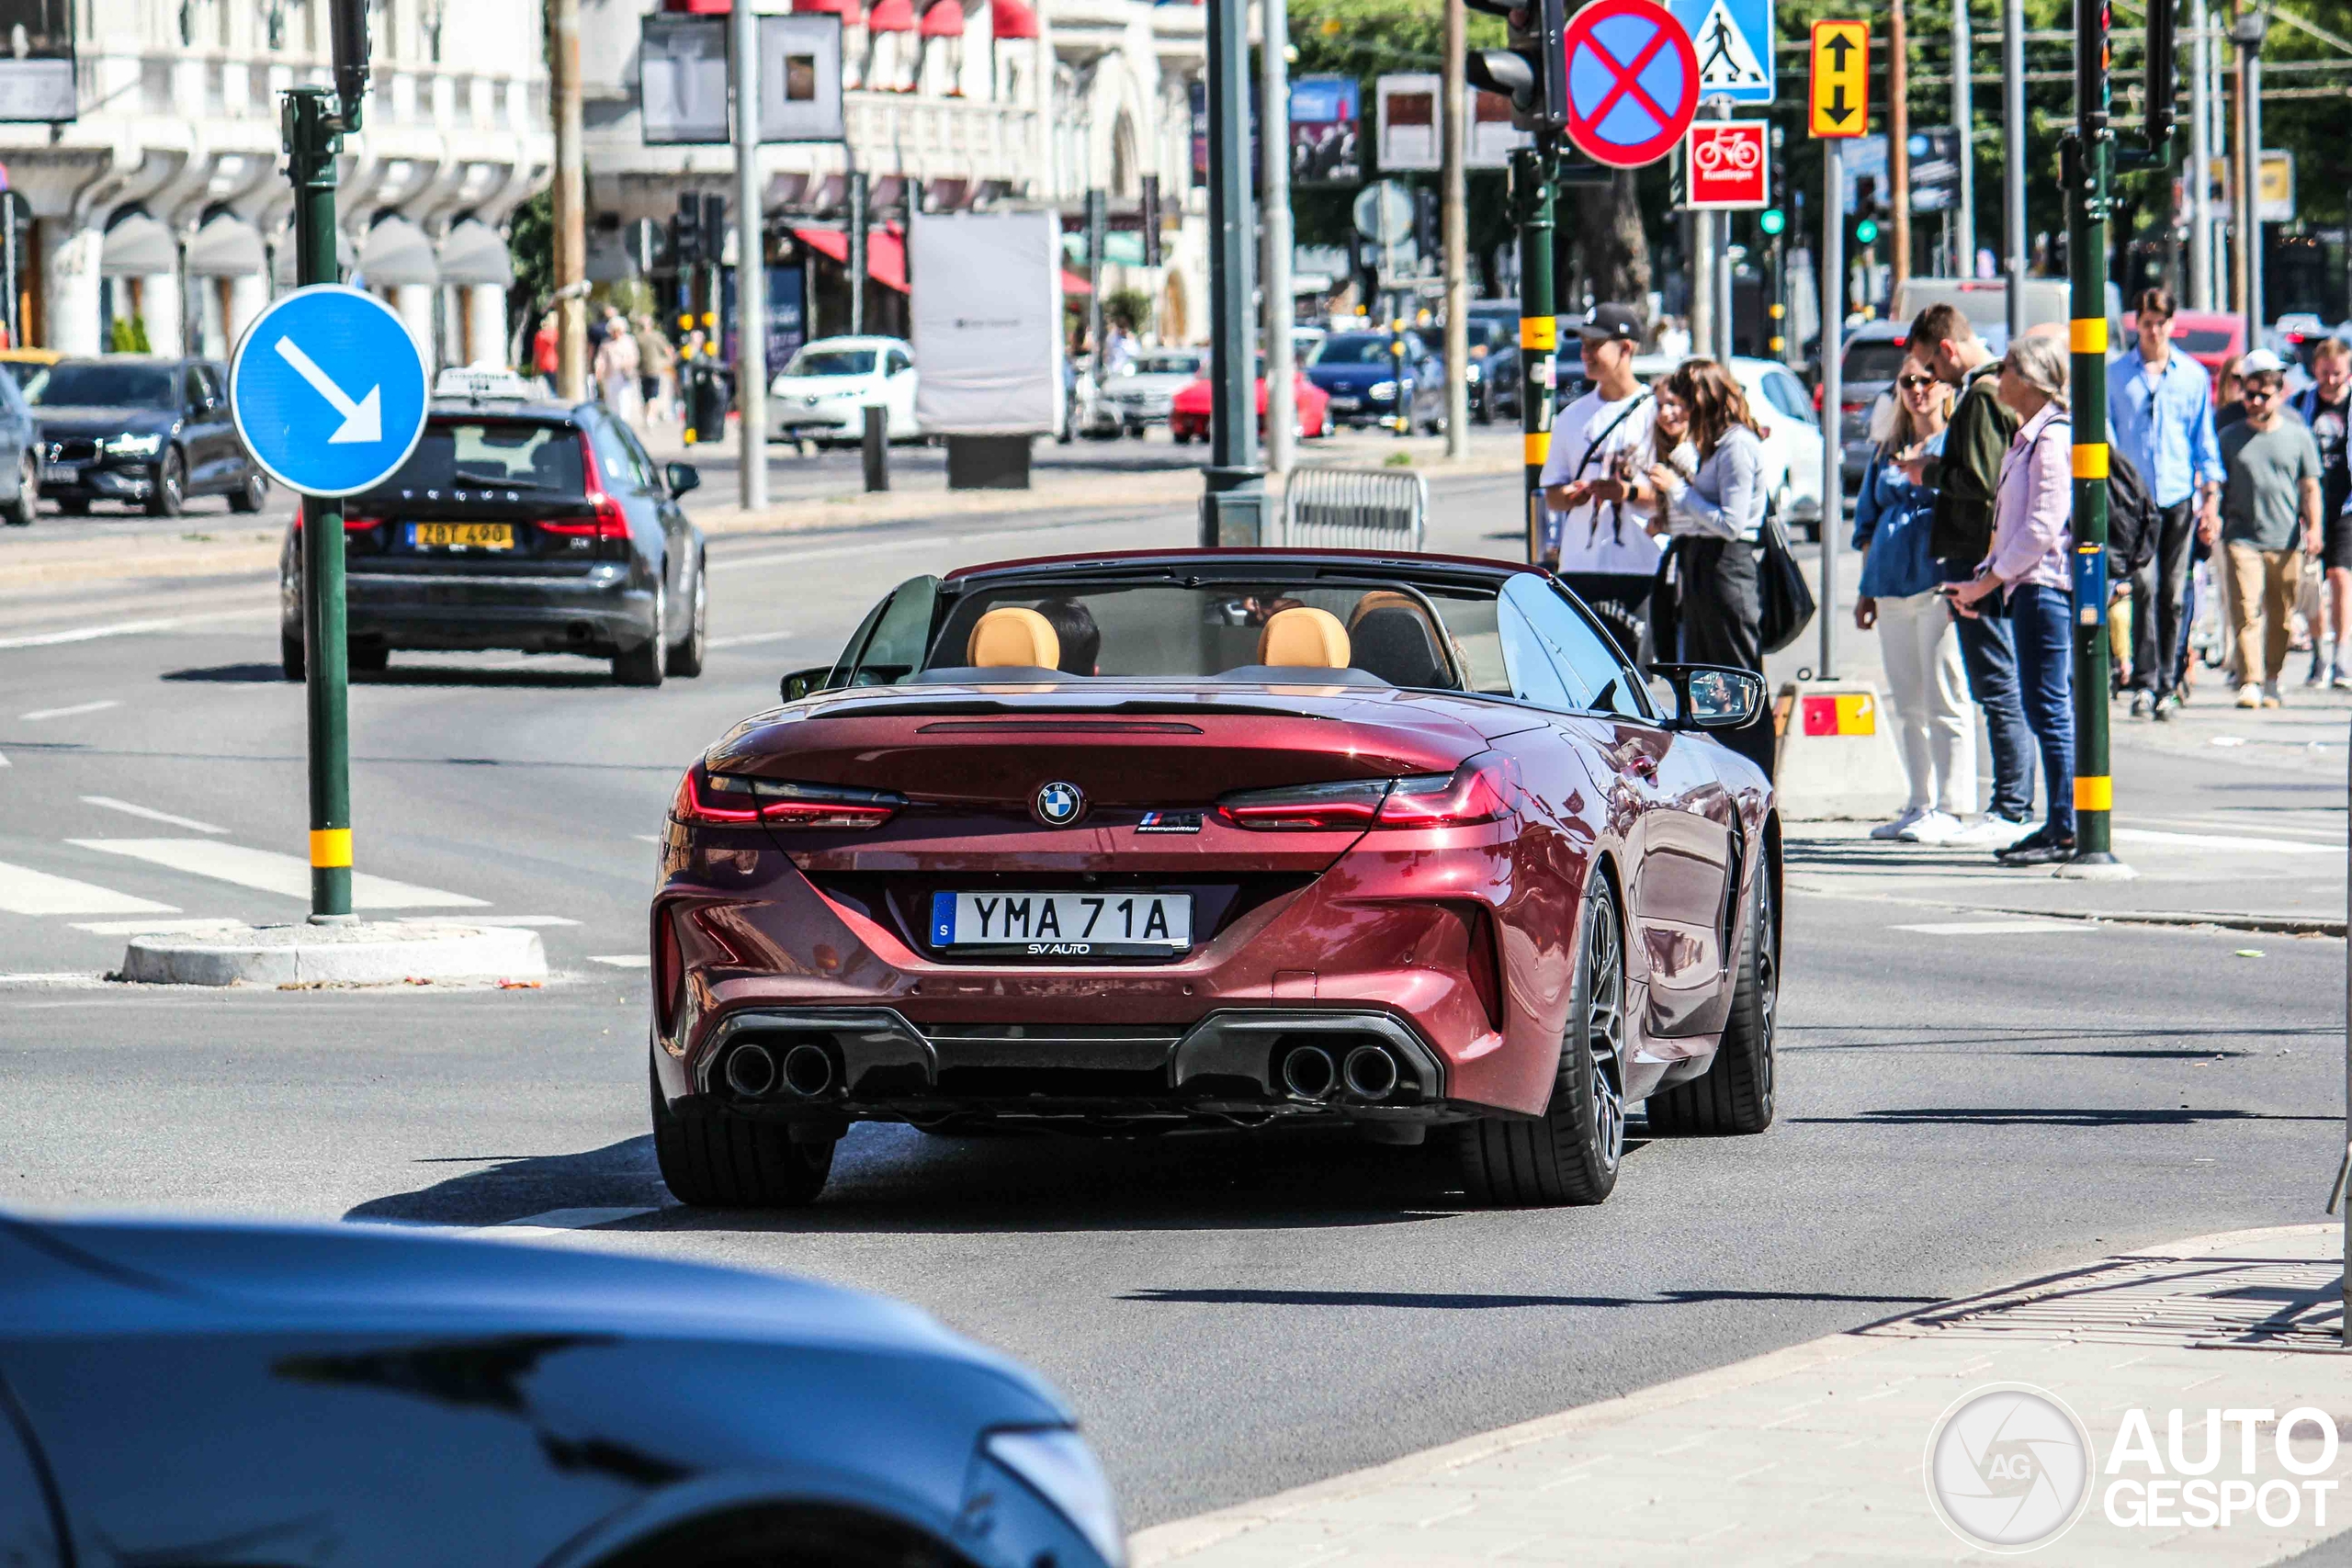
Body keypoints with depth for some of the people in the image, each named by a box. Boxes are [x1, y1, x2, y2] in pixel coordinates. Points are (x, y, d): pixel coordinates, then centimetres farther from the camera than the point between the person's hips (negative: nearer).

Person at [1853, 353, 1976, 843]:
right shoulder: (1887, 449, 17)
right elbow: (1868, 522, 22)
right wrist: (1867, 588, 18)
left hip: (1938, 584, -7)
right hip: (1892, 590, 7)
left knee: (1945, 702, -7)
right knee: (1908, 706, 9)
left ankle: (1950, 808, -6)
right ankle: (1921, 805, 13)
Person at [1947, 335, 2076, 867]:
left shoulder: (2053, 439, -13)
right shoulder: (2030, 438, 19)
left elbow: (2042, 525, -19)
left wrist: (1991, 579, -14)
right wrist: (1982, 578, 15)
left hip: (2045, 584, -10)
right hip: (2031, 586, 10)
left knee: (2050, 708, -10)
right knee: (2049, 708, 10)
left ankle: (2065, 830, -10)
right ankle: (2060, 826, 12)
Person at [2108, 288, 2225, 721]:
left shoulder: (2193, 376, 11)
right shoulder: (2116, 376, 7)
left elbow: (2204, 436, 14)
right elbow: (2105, 431, 10)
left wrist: (2211, 485, 5)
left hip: (2179, 498, 2)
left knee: (2172, 595, 3)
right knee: (2145, 586, -14)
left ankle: (2163, 686, 11)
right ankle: (2144, 683, -16)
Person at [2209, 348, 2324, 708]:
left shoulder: (2298, 436, 10)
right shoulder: (2230, 437, 10)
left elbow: (2310, 487, 11)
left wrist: (2313, 527, -2)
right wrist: (2211, 517, -6)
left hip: (2286, 541, 1)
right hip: (2242, 540, -1)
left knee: (2281, 617, 6)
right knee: (2246, 612, -12)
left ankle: (2272, 680, 19)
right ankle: (2249, 683, -16)